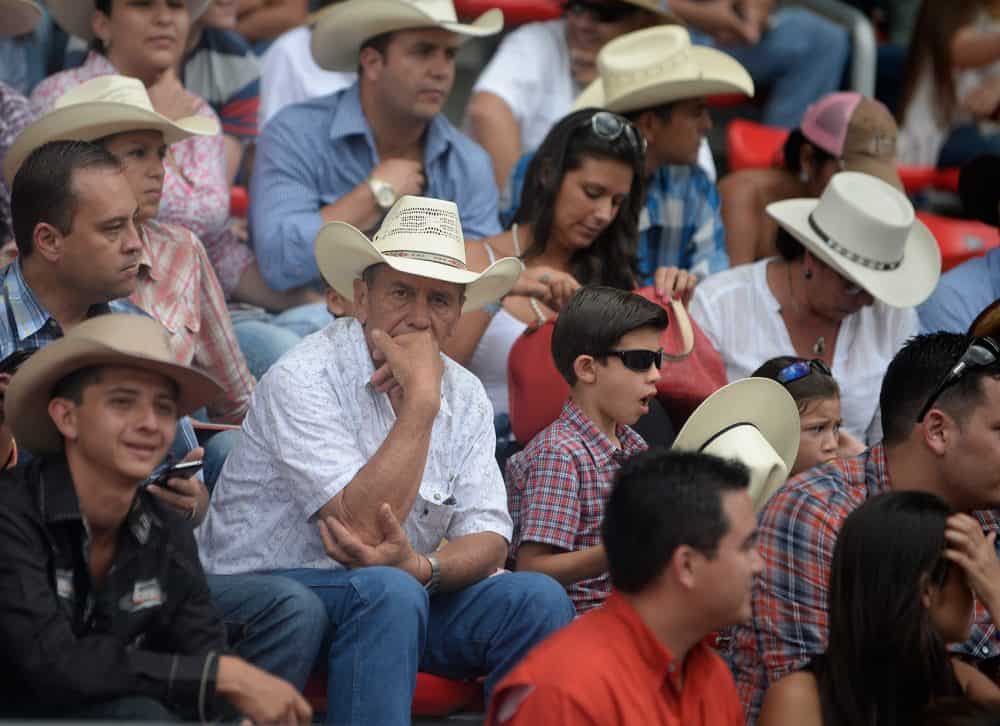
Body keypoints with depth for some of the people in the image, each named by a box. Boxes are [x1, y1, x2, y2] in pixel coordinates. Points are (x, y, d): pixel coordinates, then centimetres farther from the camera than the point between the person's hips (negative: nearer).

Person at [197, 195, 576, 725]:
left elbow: (486, 539, -2)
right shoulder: (302, 381, -16)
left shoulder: (464, 396, 5)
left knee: (537, 599, -16)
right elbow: (363, 524, -26)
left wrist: (419, 566, -24)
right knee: (387, 591, -35)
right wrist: (420, 399, -24)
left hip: (404, 591, 6)